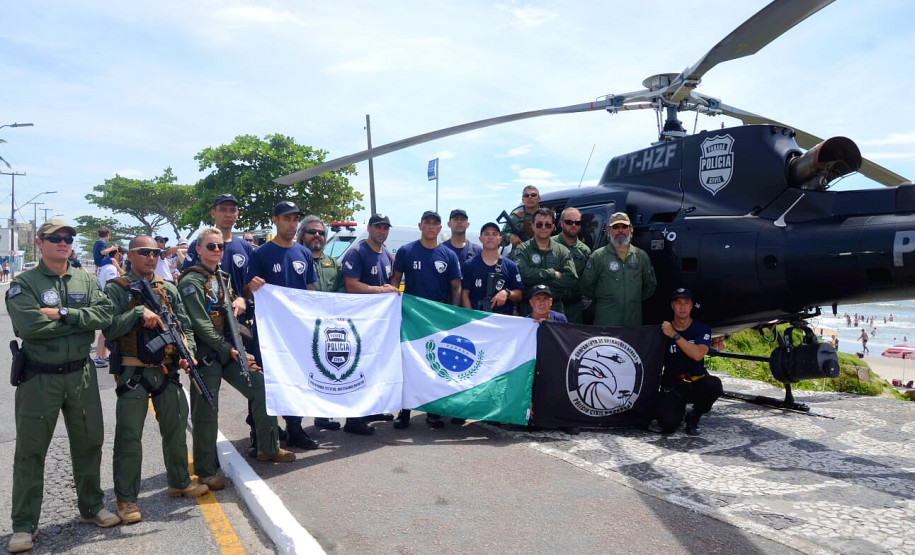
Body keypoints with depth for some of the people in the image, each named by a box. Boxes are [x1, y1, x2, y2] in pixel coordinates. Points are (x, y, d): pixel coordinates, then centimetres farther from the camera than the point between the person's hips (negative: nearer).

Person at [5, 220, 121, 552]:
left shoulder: (86, 282, 6)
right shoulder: (23, 284, -6)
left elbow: (105, 314, -9)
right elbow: (29, 326, -22)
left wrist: (63, 313, -18)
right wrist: (81, 319, -14)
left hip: (81, 375, 4)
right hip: (39, 378, -3)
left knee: (89, 444, 14)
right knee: (30, 451, 5)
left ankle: (91, 507, 31)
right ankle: (24, 525, 18)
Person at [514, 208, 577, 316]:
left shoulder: (562, 251, 8)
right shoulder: (522, 249, 3)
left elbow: (571, 278, -7)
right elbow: (522, 274, -16)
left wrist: (540, 282, -12)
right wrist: (552, 273, -10)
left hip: (555, 307, 2)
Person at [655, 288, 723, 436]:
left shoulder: (702, 329, 0)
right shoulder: (663, 330, 0)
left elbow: (697, 355, -19)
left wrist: (674, 335, -20)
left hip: (697, 381, 1)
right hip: (672, 385, -1)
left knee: (714, 385, -35)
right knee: (668, 424, -25)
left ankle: (694, 416, -3)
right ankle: (679, 409, 16)